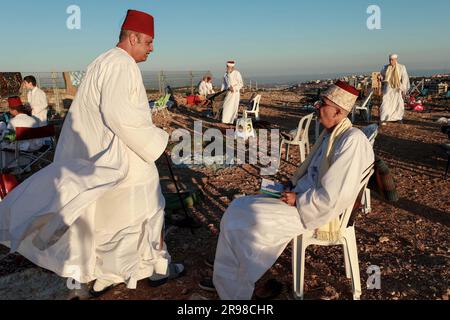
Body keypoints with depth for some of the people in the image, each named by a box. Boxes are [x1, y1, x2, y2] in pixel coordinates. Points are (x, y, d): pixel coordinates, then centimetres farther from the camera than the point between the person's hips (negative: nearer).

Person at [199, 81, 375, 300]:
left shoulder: (352, 141, -21)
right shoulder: (330, 134, 9)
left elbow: (330, 198, -25)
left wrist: (297, 200, -15)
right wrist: (292, 186, 5)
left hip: (315, 211, -9)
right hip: (302, 198, 9)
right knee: (236, 210, 0)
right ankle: (226, 279, 11)